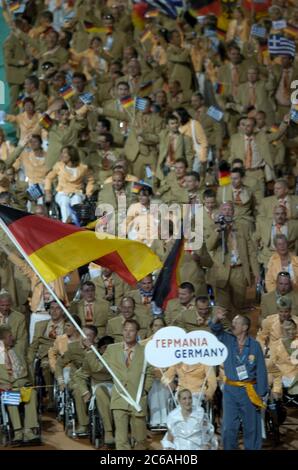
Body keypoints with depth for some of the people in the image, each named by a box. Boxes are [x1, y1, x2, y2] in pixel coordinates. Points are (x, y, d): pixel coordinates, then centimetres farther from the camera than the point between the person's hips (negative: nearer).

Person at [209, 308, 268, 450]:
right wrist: (217, 319, -34)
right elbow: (215, 329, -12)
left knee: (251, 427, 7)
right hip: (230, 390, 2)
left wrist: (261, 395, -7)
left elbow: (261, 372, -5)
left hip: (249, 390, -2)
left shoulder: (254, 345, -6)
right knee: (228, 427, 5)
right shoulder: (228, 340, 2)